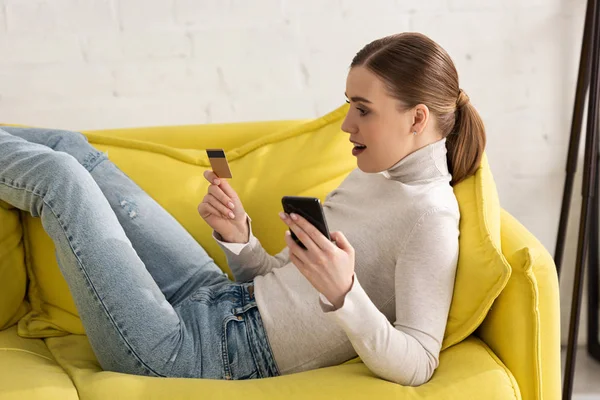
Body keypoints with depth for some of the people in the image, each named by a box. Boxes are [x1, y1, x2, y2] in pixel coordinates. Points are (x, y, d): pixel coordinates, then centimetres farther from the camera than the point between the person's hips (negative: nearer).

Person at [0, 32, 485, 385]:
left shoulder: (431, 216, -15)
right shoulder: (370, 176, 12)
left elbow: (417, 365, -23)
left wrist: (343, 293, -37)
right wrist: (239, 237, -3)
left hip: (196, 353, -8)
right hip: (219, 301, 9)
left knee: (57, 172, -7)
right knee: (70, 148, 8)